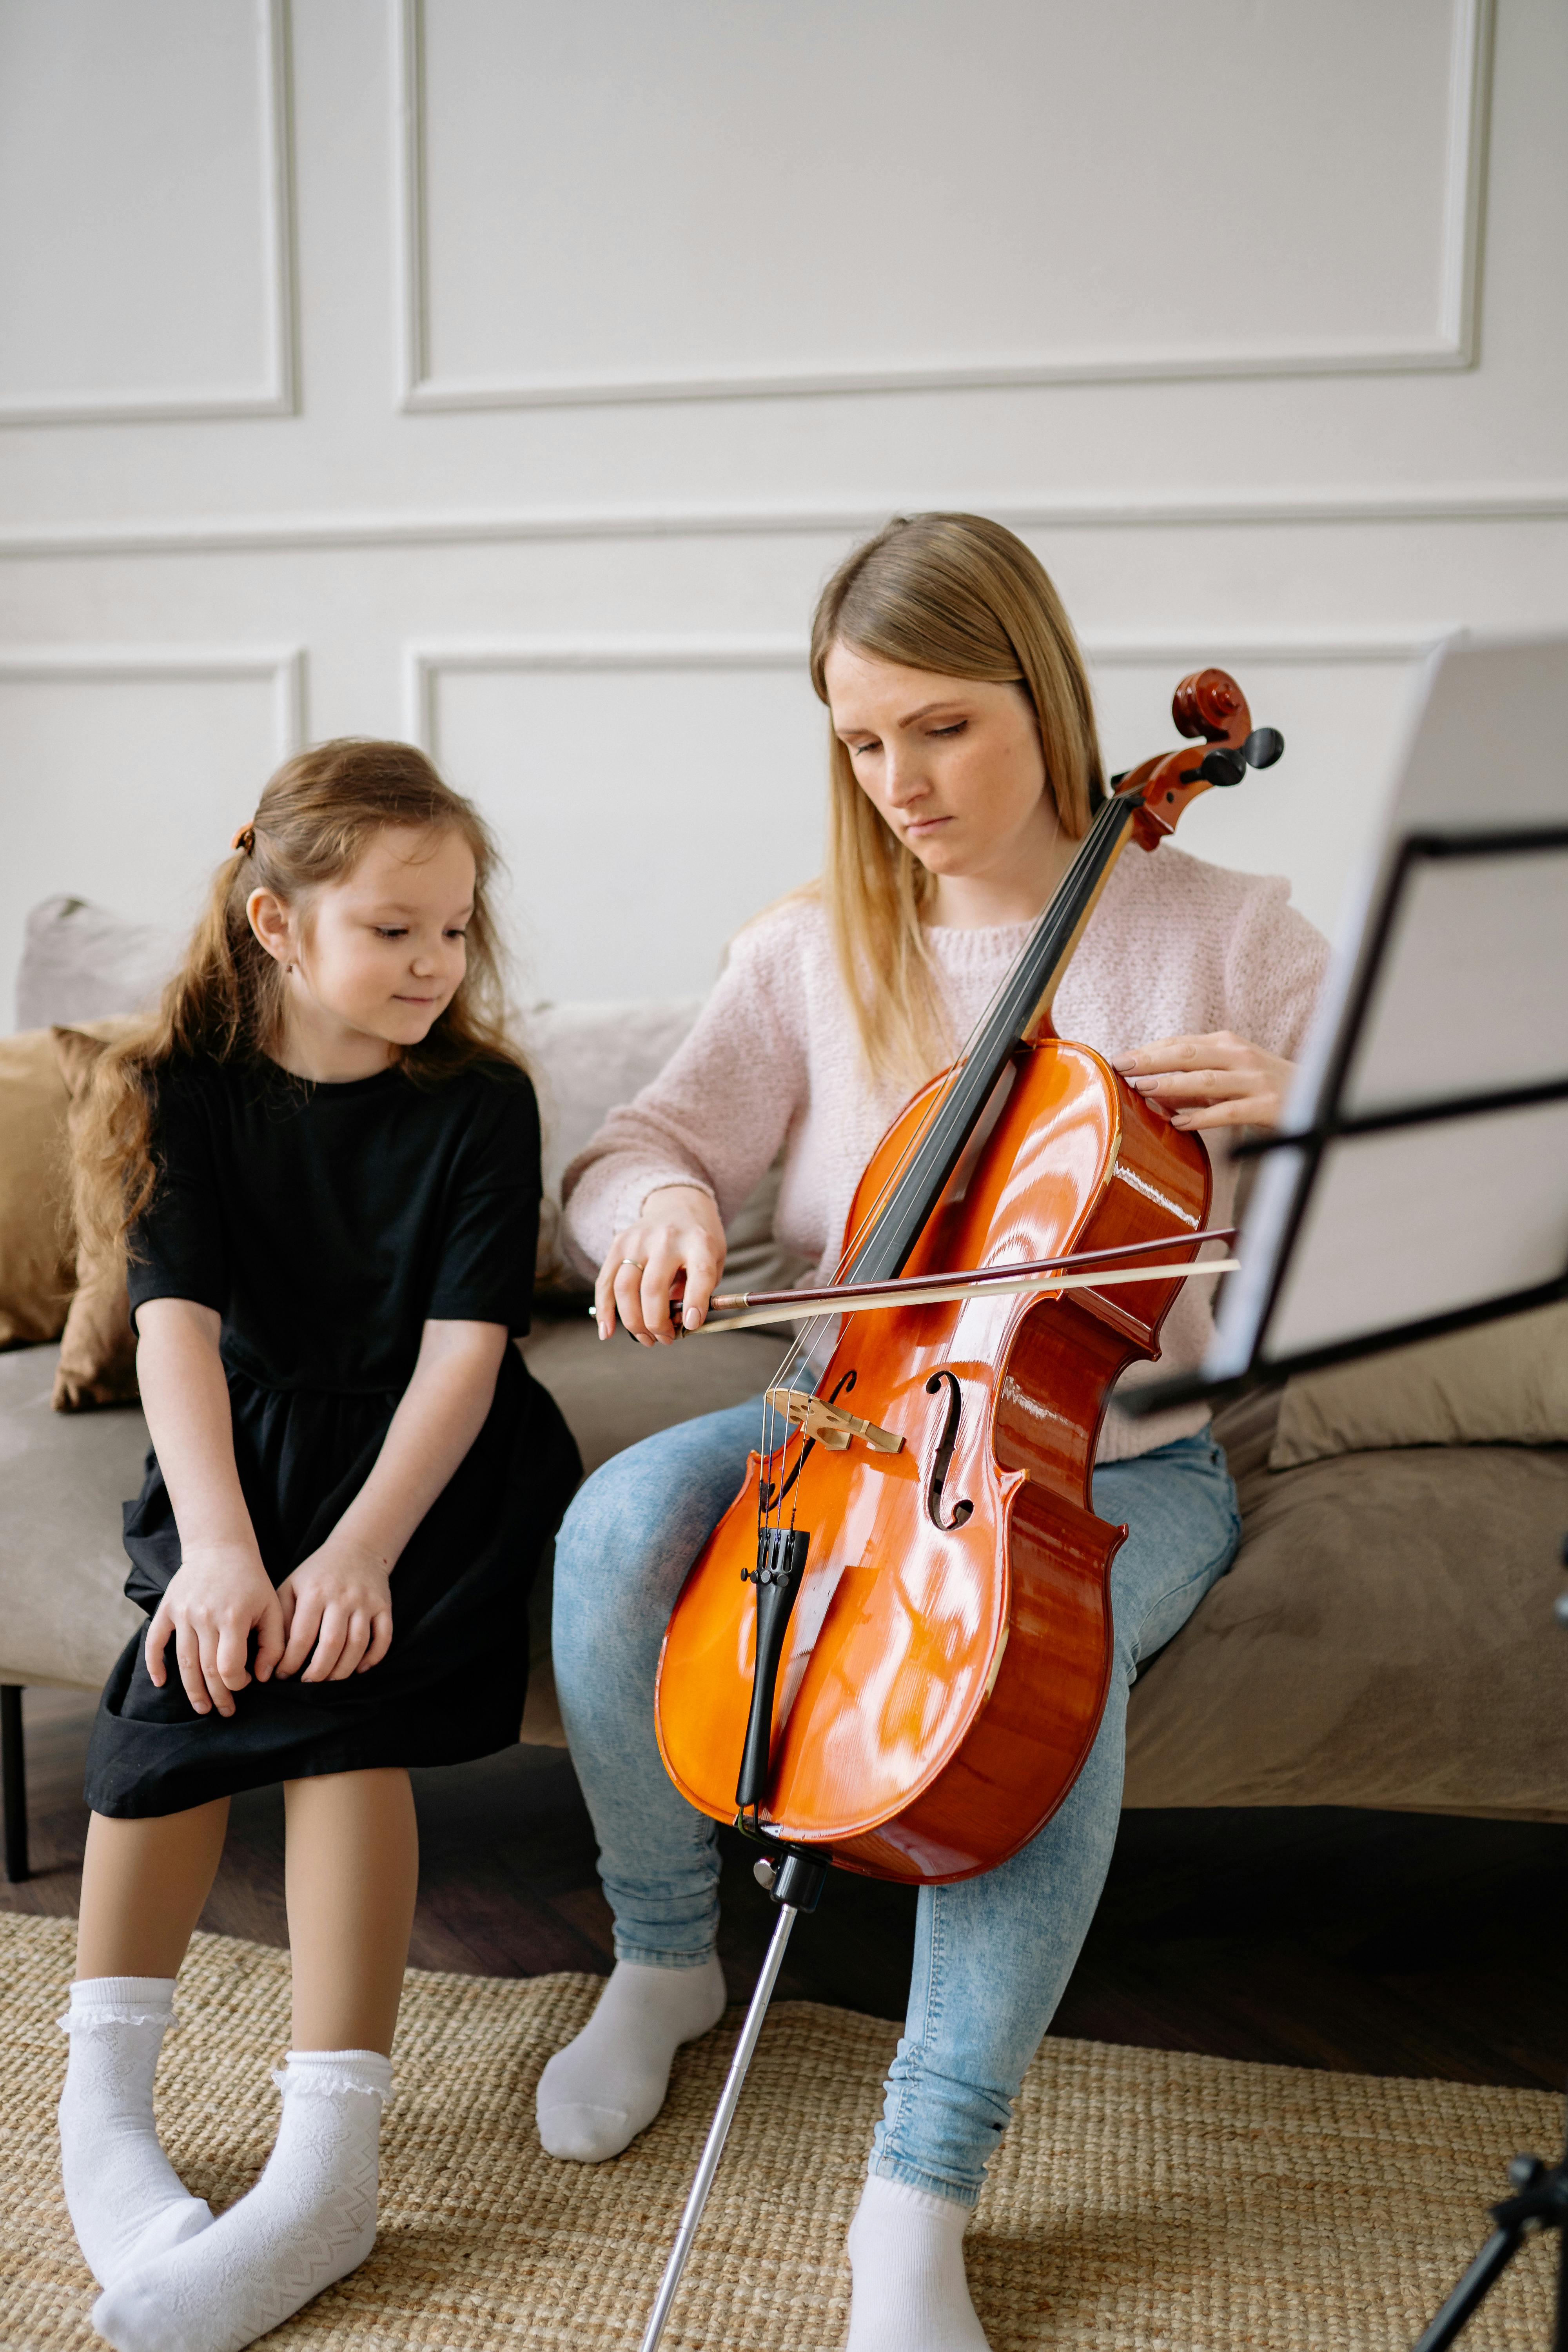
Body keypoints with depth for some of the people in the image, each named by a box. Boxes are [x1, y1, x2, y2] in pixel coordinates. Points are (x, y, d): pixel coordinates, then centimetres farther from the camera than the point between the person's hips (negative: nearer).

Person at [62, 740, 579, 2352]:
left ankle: (330, 2158, -27)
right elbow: (179, 1328, -12)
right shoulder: (191, 1091, 0)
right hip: (247, 1452, 2)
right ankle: (101, 2100, -15)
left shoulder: (480, 1102, -5)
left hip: (429, 1459, -2)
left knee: (332, 1678, -28)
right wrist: (217, 1545, -29)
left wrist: (359, 1550, -29)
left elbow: (462, 1350, -13)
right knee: (205, 1658, -28)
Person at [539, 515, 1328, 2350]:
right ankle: (663, 1958, 2)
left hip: (1116, 1462, -2)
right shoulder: (815, 955, 3)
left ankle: (920, 2201, -19)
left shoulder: (1222, 937, -3)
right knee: (620, 1526, -25)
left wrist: (1294, 1108, -25)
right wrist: (661, 1198, -23)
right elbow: (629, 1153, 2)